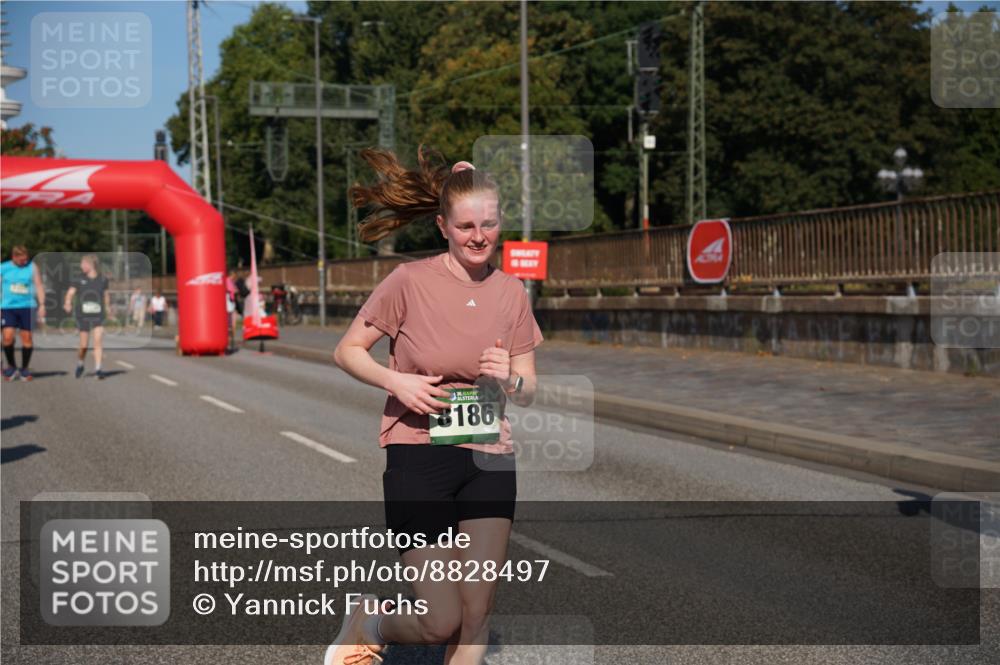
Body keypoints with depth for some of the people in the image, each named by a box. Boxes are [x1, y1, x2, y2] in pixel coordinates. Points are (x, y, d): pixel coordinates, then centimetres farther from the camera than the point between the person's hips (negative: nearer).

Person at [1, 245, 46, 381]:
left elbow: (39, 286, 5)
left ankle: (24, 369, 14)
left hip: (27, 307, 0)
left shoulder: (31, 266, 4)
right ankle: (11, 366, 6)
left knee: (27, 337, 1)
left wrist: (42, 305, -2)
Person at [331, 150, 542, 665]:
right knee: (442, 624, -4)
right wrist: (397, 382, -17)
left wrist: (508, 378, -12)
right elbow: (347, 351, 0)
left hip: (488, 457, 4)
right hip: (419, 457, -4)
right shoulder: (410, 281, -8)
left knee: (476, 619, 0)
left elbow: (527, 392, 11)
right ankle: (368, 624, 27)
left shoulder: (511, 292, 5)